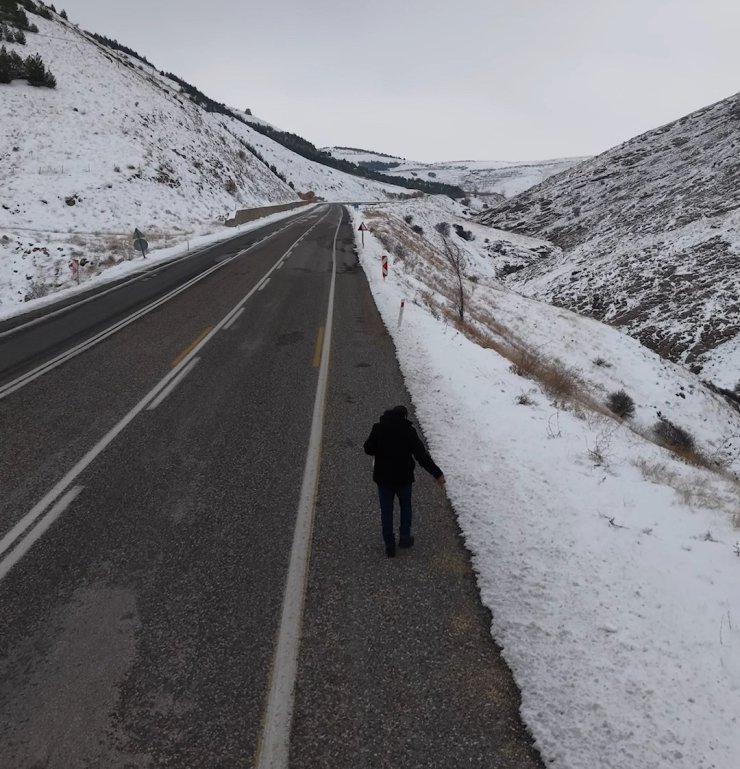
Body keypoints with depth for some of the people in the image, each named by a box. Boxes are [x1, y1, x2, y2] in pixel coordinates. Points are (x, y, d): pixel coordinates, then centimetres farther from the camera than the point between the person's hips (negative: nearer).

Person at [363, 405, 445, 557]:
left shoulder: (378, 428, -8)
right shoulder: (408, 430, -13)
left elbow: (368, 449, -5)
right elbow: (421, 455, -15)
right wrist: (437, 473, -12)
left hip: (383, 477, 1)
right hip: (403, 477, -1)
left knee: (386, 511, 12)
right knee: (405, 506, 22)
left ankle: (389, 545, 14)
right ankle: (404, 537, 22)